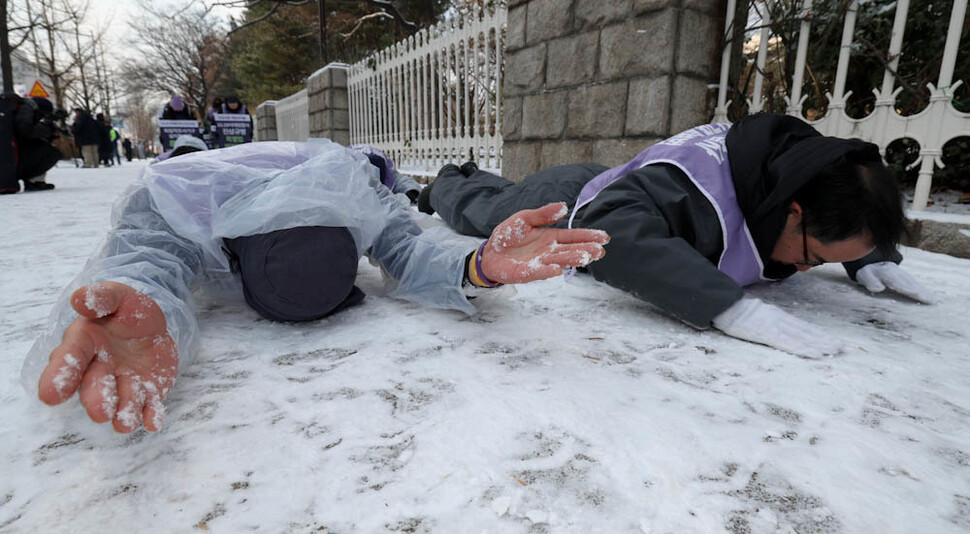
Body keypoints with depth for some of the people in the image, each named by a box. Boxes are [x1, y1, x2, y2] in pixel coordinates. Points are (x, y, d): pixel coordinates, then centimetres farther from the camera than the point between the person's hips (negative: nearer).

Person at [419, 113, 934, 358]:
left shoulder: (803, 172, -19)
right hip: (568, 206, -6)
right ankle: (447, 184, 53)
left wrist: (871, 257, -15)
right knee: (476, 209, 23)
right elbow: (610, 230, -60)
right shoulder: (698, 183, -46)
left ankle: (472, 175, 62)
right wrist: (728, 304, -62)